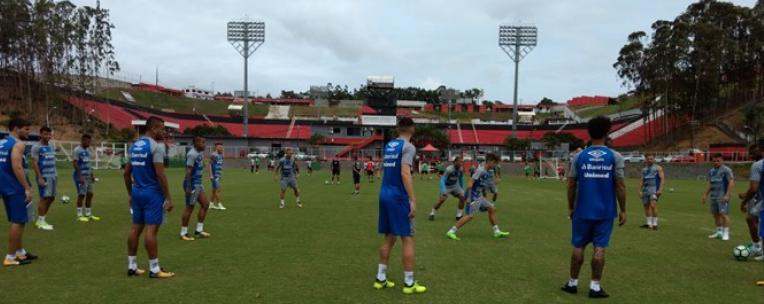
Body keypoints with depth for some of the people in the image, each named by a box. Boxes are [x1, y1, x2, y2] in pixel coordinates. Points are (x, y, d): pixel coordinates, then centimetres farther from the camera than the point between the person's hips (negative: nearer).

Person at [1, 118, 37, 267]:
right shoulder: (18, 144, -14)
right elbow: (17, 168, -24)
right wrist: (27, 188, -22)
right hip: (15, 188, -10)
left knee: (16, 220, 18)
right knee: (18, 221, -3)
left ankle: (20, 251, 26)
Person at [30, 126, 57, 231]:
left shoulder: (52, 146, 14)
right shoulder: (36, 147, -9)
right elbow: (34, 163, -13)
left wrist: (55, 175, 15)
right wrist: (40, 177, -19)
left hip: (53, 175, 8)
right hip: (44, 176, -8)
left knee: (51, 198, 9)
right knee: (44, 198, -8)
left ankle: (40, 220, 19)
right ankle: (41, 222, 0)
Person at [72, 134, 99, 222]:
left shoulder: (87, 150, 14)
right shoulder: (77, 150, -11)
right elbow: (75, 164, -15)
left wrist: (92, 174, 17)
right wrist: (80, 176, -19)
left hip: (88, 176, 8)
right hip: (81, 176, -8)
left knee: (90, 194, 8)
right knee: (81, 194, -5)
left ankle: (88, 214, 16)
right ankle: (79, 215, 3)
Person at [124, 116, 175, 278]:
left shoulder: (134, 146, 12)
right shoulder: (156, 146, -14)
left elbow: (127, 173, 15)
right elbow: (160, 174, -19)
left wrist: (130, 194, 23)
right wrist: (168, 198, -15)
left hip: (137, 192, 8)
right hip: (153, 193, -8)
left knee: (136, 228, 12)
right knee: (151, 230, -5)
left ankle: (132, 266, 18)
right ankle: (154, 269, 1)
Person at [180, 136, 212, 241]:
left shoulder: (200, 153, 11)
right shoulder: (192, 154, -18)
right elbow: (188, 171, -22)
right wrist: (189, 187, -25)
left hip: (198, 183, 10)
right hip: (192, 184, -10)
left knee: (205, 204, 9)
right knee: (189, 208, -1)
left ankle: (198, 231, 15)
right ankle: (183, 233, 12)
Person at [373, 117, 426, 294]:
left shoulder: (388, 145, 14)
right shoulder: (408, 147, -9)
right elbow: (405, 173, -19)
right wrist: (413, 200, -20)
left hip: (384, 194, 8)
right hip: (399, 196, -8)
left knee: (389, 238, 15)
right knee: (408, 239, -1)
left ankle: (380, 278, 17)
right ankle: (409, 283, 3)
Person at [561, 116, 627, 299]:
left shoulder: (579, 157, -1)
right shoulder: (615, 157, -5)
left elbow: (571, 184, 1)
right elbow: (620, 185, -6)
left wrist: (570, 207, 12)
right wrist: (623, 210, 2)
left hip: (583, 210, 1)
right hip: (605, 211, -1)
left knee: (579, 246, 10)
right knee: (599, 247, 4)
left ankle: (573, 283, 18)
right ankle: (595, 287, 7)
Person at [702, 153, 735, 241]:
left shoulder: (726, 170, -7)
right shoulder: (711, 171, 14)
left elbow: (731, 182, -12)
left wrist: (727, 195, -19)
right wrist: (705, 195, 19)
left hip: (722, 197, -7)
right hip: (713, 197, 7)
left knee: (723, 214, -10)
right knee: (715, 214, 10)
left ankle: (726, 233, -5)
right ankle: (719, 232, 19)